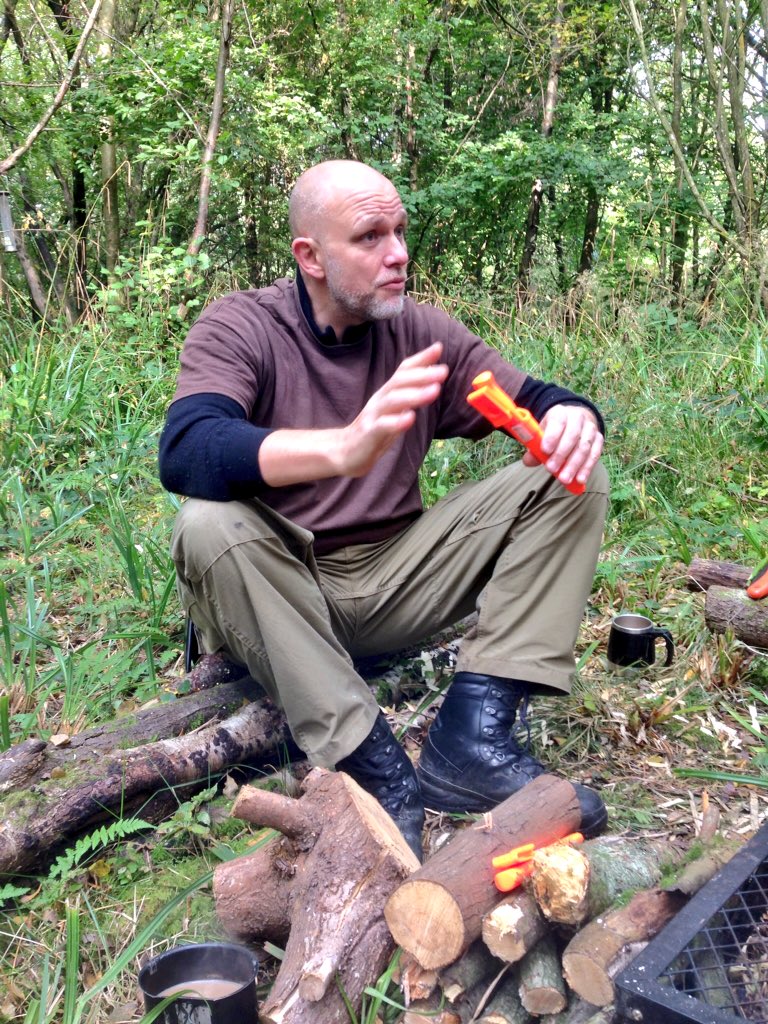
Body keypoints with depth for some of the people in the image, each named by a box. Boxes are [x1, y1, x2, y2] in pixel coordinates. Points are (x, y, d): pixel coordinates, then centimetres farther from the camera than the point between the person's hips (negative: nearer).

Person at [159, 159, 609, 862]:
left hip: (396, 582, 4)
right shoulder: (241, 328, -8)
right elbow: (184, 453, -27)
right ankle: (376, 770, -28)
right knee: (208, 527, -35)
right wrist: (344, 449, -45)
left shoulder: (420, 332, 5)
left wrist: (572, 417, -21)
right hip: (280, 590, -3)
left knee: (570, 480, -8)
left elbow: (534, 400, 5)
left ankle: (474, 735, -21)